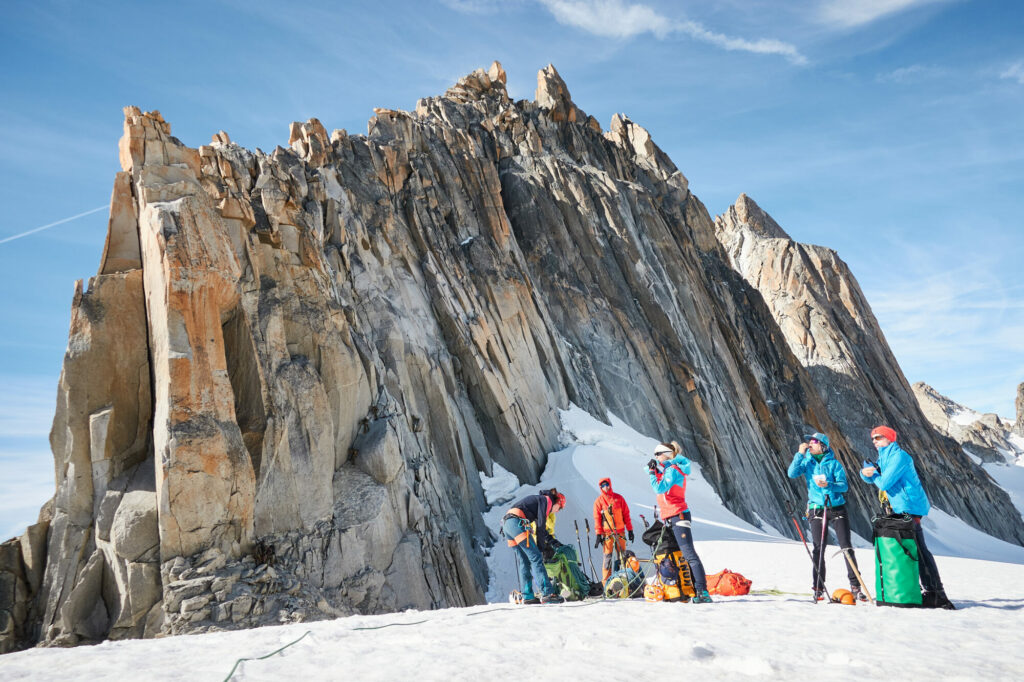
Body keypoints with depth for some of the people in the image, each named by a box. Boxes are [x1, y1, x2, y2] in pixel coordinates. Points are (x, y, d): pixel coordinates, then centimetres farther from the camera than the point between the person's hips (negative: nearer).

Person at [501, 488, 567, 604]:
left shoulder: (539, 499, 28)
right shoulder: (547, 500, 2)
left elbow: (540, 524, 32)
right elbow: (540, 526, -5)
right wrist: (541, 548, 1)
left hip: (506, 524, 10)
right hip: (516, 523, -10)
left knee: (524, 561, 10)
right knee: (536, 558, -10)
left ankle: (528, 596, 9)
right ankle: (547, 594, -14)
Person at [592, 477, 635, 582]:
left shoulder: (619, 498, 7)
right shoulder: (599, 501, 3)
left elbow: (626, 514, 10)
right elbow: (597, 518, 2)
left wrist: (630, 530, 7)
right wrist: (598, 534, -3)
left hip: (620, 532, 2)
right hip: (607, 533, -2)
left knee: (622, 556, 4)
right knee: (608, 556, -4)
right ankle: (606, 580, 1)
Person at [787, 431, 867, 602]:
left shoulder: (833, 463, 1)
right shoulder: (807, 462, 7)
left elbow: (844, 486, -5)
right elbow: (792, 473, -9)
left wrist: (828, 485, -23)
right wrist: (800, 454, -12)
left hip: (837, 508, -1)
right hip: (817, 510, 1)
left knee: (847, 548, -1)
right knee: (818, 549, 1)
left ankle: (855, 587, 6)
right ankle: (818, 588, 7)